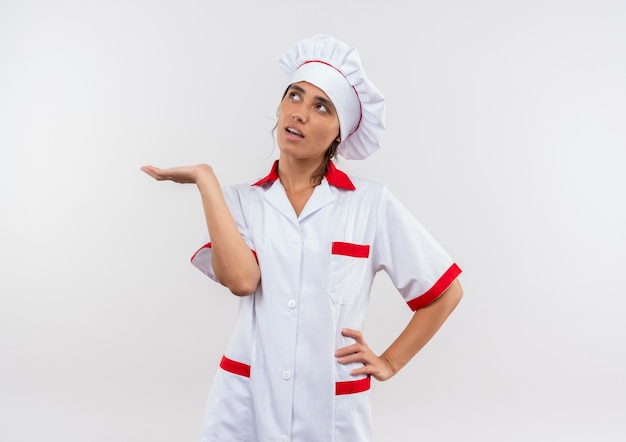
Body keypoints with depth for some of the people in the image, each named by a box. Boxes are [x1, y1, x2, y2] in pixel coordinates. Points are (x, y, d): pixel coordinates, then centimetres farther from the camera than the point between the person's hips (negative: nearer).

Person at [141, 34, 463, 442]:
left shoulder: (372, 204, -6)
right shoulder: (240, 201, -1)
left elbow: (446, 291, 2)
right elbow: (241, 279, -20)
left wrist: (389, 362, 0)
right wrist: (205, 178, -14)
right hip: (244, 407, 1)